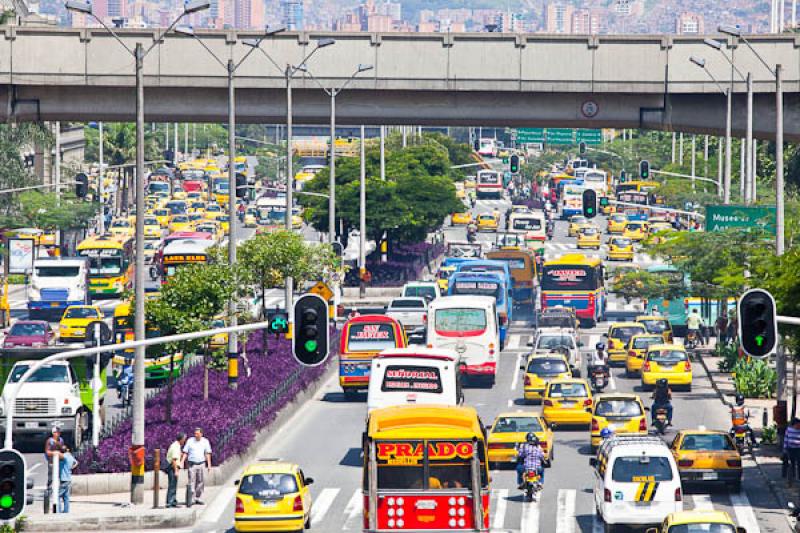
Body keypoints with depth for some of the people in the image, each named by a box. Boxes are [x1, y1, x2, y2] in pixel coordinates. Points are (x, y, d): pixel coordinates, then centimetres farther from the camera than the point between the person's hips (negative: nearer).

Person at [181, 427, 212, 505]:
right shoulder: (190, 441, 2)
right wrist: (182, 462, -8)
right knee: (192, 481, -8)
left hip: (201, 464, 2)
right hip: (192, 464, -2)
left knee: (201, 481, 1)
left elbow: (208, 453, 6)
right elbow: (185, 452, 3)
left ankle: (198, 498, 11)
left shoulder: (205, 441, 6)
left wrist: (209, 464, -3)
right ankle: (191, 500, -11)